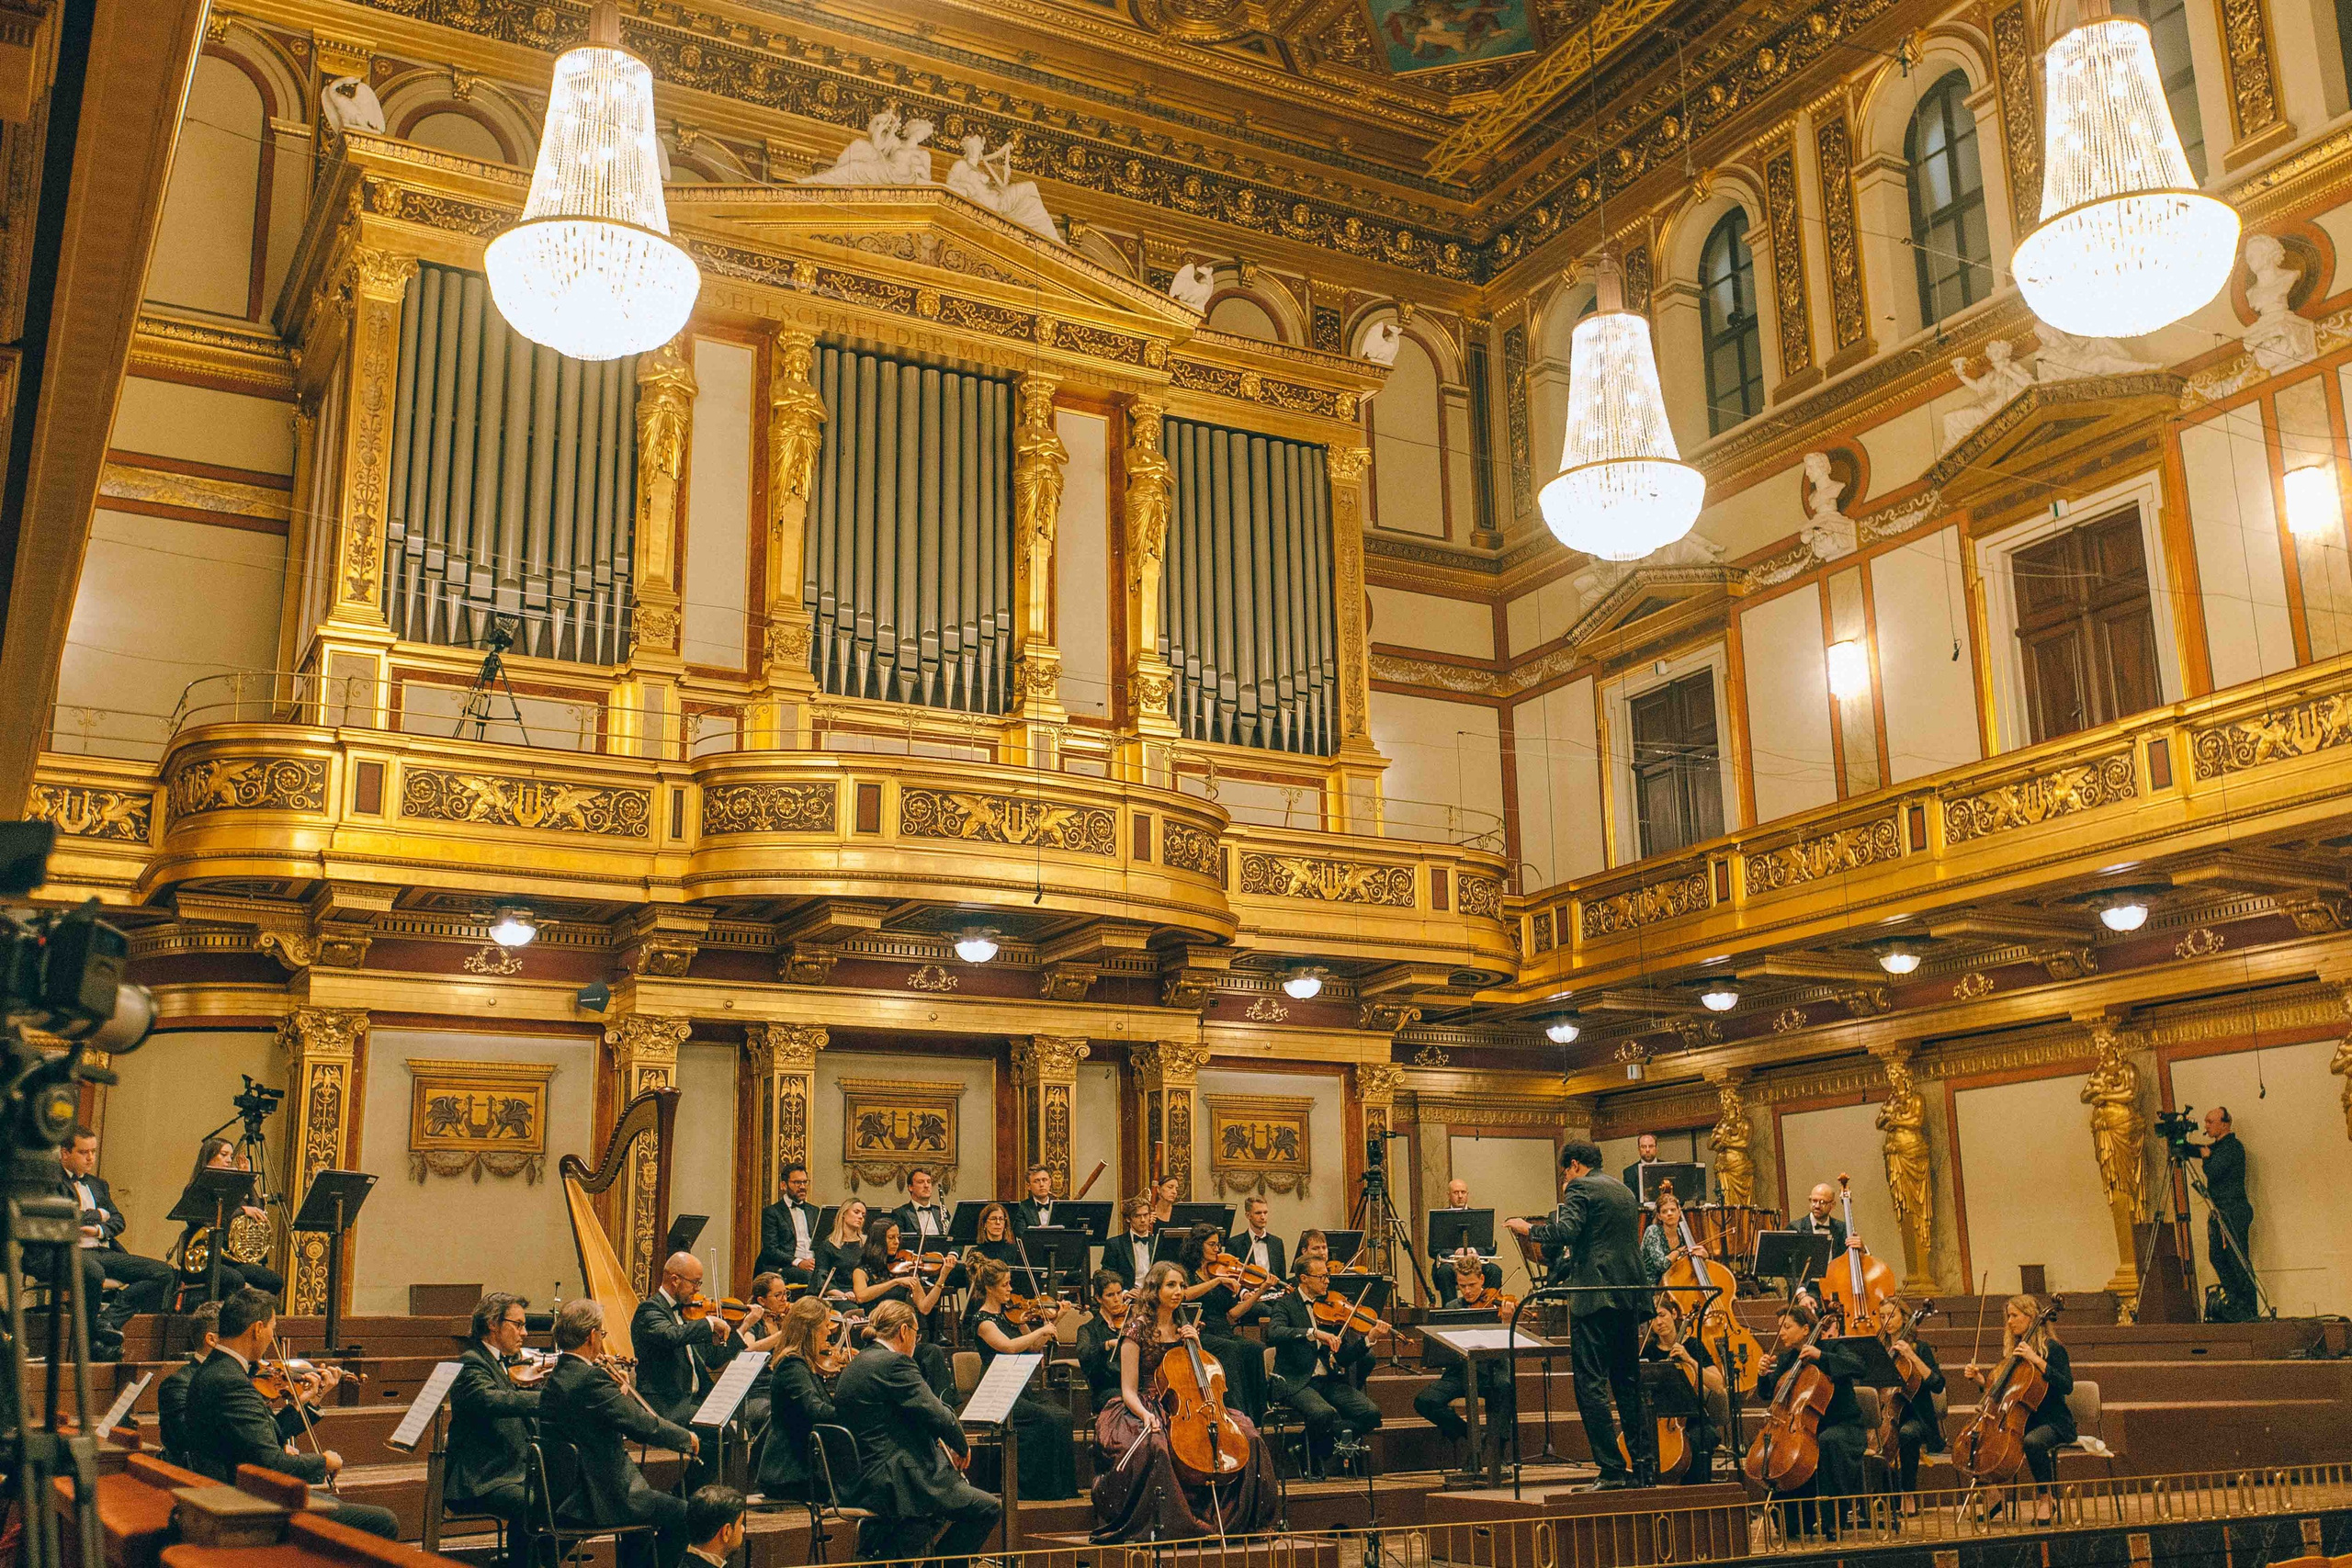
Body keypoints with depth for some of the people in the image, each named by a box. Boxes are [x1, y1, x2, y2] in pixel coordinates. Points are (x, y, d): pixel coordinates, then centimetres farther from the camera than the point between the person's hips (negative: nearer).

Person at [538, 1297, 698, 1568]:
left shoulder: (551, 1380, 7)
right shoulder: (591, 1379, -22)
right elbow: (645, 1425, -21)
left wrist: (619, 1393, 9)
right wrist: (688, 1438, -7)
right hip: (599, 1499, -10)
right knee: (681, 1514, -1)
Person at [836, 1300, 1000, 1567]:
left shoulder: (855, 1367, 14)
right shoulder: (894, 1364, -14)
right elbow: (940, 1416, -16)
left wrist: (944, 1446, 11)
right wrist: (962, 1447, 3)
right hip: (898, 1483, -10)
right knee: (988, 1509, 0)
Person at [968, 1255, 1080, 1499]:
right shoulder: (983, 1321, -8)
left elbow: (1034, 1347, 20)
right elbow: (1009, 1346, -27)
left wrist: (1053, 1322, 9)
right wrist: (1043, 1330, -20)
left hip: (1023, 1389, 6)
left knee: (1062, 1415, -19)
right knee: (1048, 1419, -26)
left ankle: (1063, 1488, -15)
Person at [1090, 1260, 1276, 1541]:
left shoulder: (1185, 1328, 13)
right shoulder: (1138, 1330, -4)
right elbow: (1129, 1391, -8)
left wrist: (1197, 1345, 1)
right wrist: (1145, 1414, -28)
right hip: (1148, 1409, -6)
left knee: (1247, 1434, -14)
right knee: (1154, 1445, -40)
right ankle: (1155, 1527, -27)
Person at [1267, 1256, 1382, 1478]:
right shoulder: (1285, 1305, 1)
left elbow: (1344, 1358, 10)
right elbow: (1274, 1333, -23)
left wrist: (1369, 1338, -6)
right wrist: (1313, 1333, -33)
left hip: (1330, 1381, 6)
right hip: (1297, 1382, -6)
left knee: (1371, 1413, -16)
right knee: (1324, 1413, -36)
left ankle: (1318, 1452, -1)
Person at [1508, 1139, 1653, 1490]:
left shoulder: (1581, 1187, -5)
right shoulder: (1625, 1191, 20)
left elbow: (1566, 1231, -20)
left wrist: (1529, 1228, -5)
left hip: (1595, 1297, -8)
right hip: (1629, 1296, 8)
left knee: (1590, 1385, -7)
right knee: (1628, 1382, 14)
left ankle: (1612, 1470, -11)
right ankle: (1645, 1465, 13)